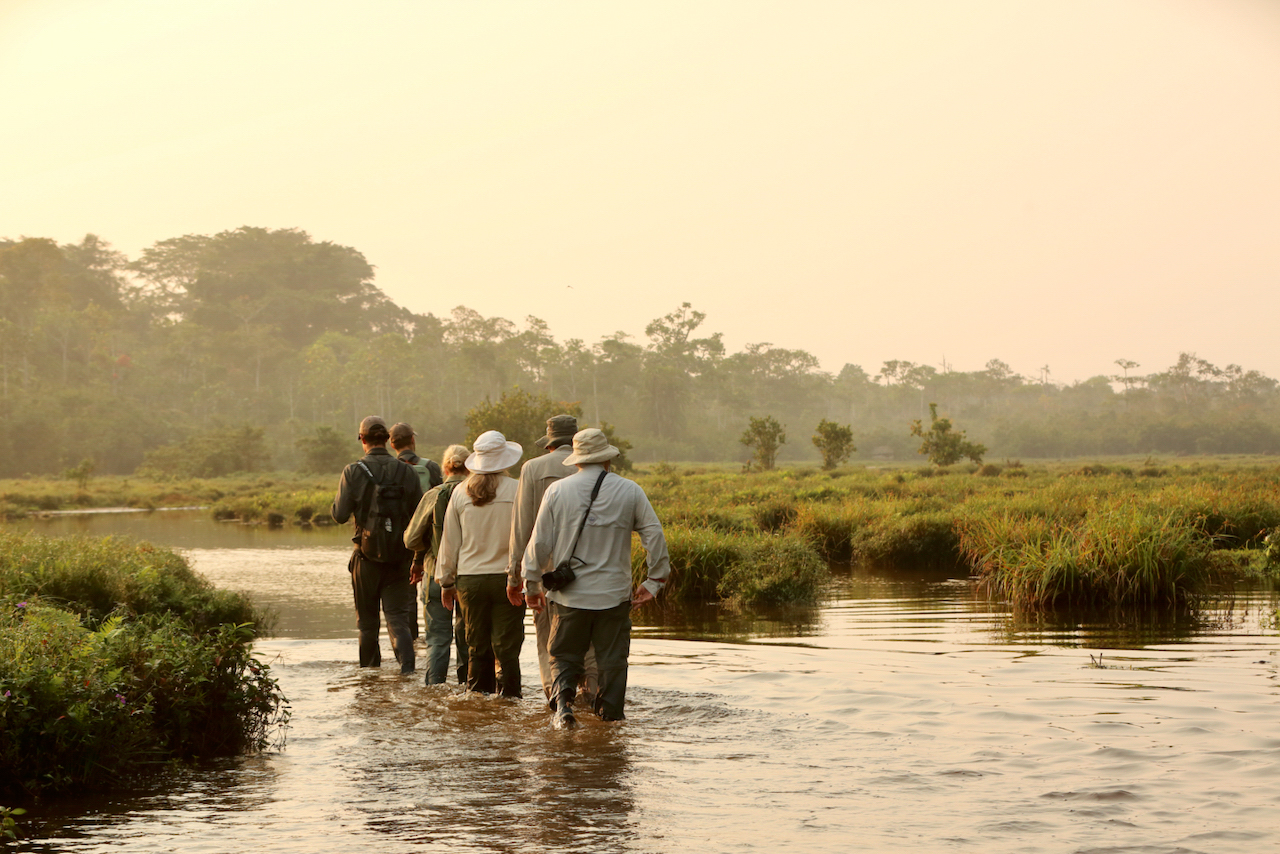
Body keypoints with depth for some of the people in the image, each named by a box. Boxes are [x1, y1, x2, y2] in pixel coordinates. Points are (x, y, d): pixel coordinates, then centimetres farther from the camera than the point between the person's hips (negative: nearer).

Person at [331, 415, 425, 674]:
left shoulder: (353, 472, -7)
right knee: (398, 616, 2)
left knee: (367, 620, 13)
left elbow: (340, 515, -9)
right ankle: (406, 664, -18)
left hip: (367, 556, -1)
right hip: (399, 557, 1)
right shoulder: (407, 472, 0)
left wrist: (337, 501, 14)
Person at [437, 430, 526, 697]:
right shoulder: (517, 490, -7)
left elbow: (450, 541, 9)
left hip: (470, 579, 3)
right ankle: (508, 698, -1)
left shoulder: (460, 493, 3)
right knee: (507, 648, 0)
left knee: (477, 648, 11)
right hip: (506, 577, -3)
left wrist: (446, 582, 17)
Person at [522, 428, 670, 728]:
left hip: (570, 594, 0)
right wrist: (655, 581, 7)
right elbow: (654, 535, -2)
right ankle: (611, 714, 11)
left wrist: (532, 584, 11)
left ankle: (563, 697, -13)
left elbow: (539, 541, 0)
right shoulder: (630, 492, -1)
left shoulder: (557, 491, -1)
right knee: (613, 659, 11)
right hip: (614, 593, 0)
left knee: (564, 655, 11)